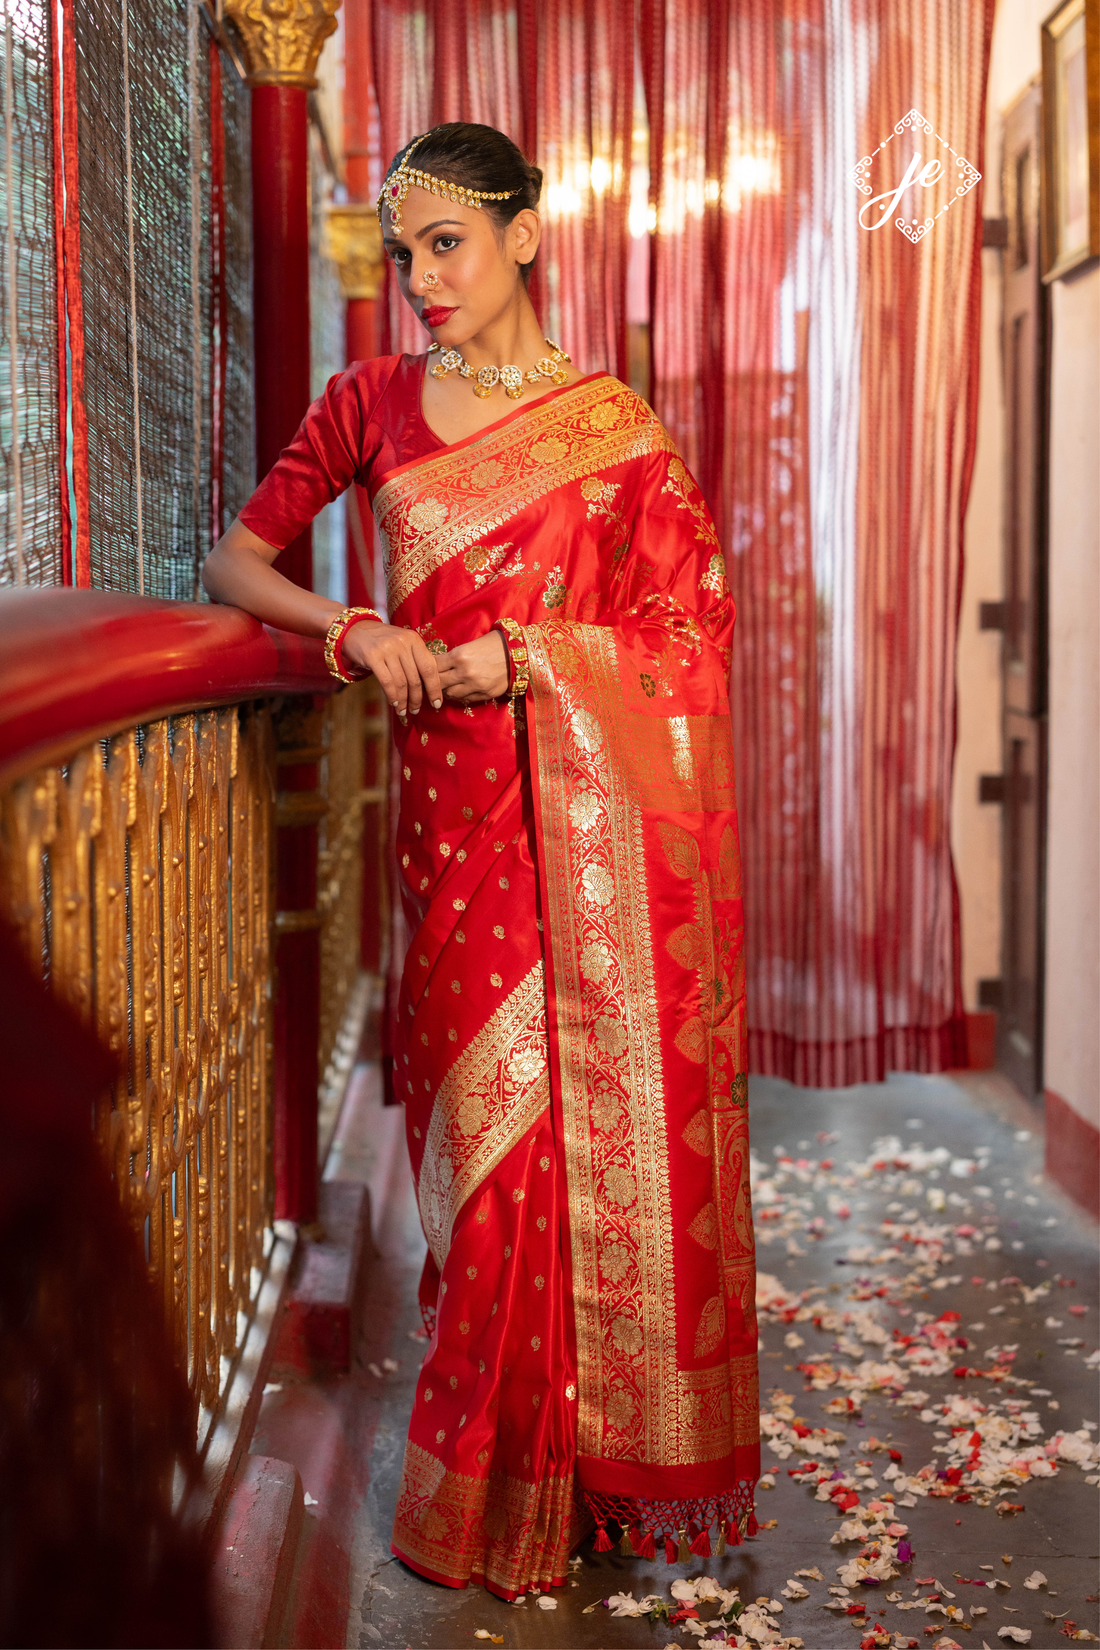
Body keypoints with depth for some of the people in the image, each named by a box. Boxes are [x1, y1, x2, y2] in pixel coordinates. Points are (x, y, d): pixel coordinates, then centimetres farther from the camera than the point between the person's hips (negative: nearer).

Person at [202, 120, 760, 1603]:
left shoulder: (612, 423, 4)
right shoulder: (375, 402, 9)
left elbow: (694, 621, 0)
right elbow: (234, 558, 11)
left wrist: (522, 656, -12)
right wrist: (350, 626, -8)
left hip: (598, 811, -1)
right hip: (455, 799, 1)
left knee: (614, 1112, 2)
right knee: (483, 1115, 2)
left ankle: (620, 1452, 19)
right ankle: (498, 1476, 15)